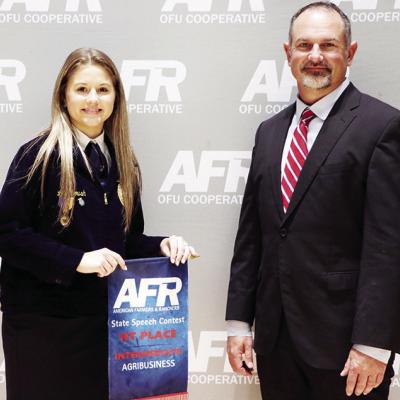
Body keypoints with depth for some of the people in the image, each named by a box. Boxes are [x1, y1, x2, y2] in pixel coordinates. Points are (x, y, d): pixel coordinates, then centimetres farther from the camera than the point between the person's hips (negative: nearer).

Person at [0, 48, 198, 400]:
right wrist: (76, 260, -22)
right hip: (42, 321, -5)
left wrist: (161, 246, -5)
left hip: (106, 318, 5)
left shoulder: (122, 162, 9)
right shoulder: (40, 155, -9)